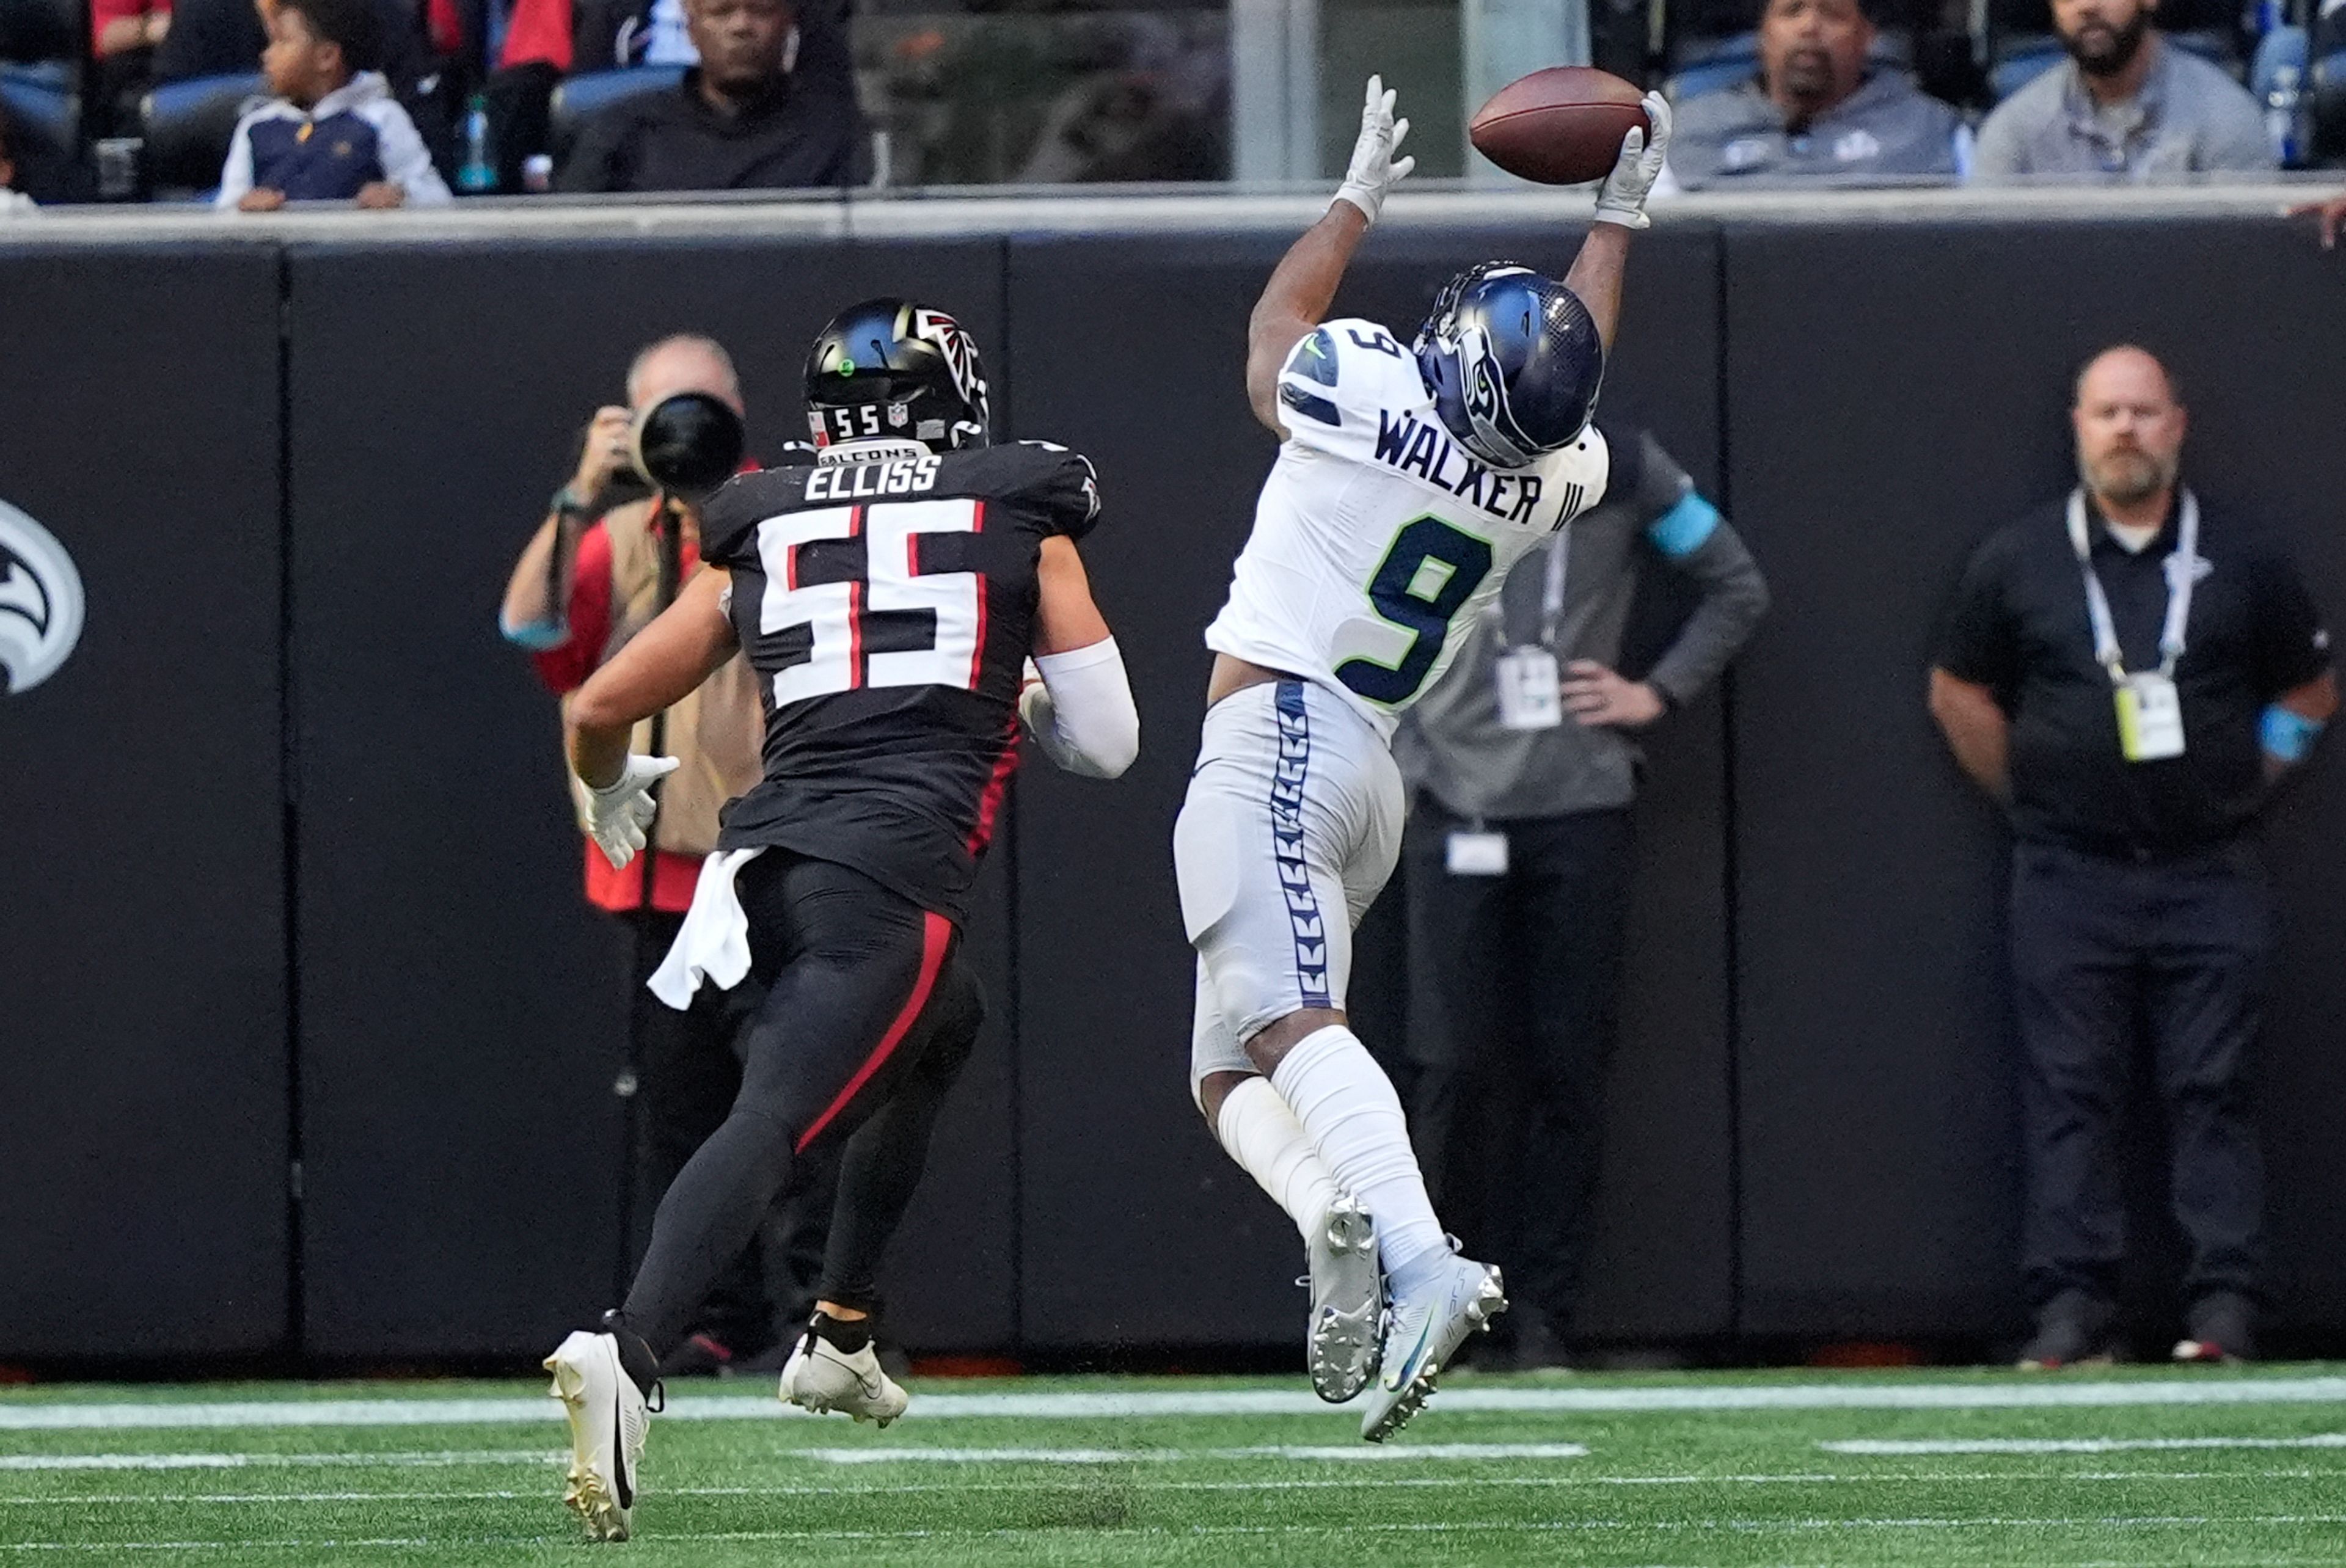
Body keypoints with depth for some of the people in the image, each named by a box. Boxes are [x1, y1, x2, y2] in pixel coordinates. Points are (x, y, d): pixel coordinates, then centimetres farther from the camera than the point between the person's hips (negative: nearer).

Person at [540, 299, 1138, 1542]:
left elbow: (599, 712, 20)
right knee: (771, 1125, -17)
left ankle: (839, 1336, 31)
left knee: (939, 1033, 32)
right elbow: (1105, 742, 14)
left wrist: (611, 798, 42)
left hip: (768, 857, 5)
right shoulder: (1021, 523, 12)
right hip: (898, 866, -5)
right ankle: (627, 1353, -40)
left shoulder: (763, 540, 18)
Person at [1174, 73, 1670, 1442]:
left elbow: (1273, 324, 12)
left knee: (1289, 1021, -23)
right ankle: (1352, 1226, -14)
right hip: (1370, 775, 8)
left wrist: (1359, 201, 27)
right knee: (1235, 1075, 13)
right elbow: (1571, 390, 30)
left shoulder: (1367, 393, -12)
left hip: (1274, 746, -8)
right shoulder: (1552, 477, 5)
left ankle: (1415, 1262, -43)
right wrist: (1620, 219, 39)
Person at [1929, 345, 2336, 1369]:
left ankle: (2225, 1307, -5)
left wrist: (2245, 783, 10)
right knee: (2069, 1093, -4)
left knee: (2213, 1092, -4)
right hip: (2069, 879, 0)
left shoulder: (2242, 565, 7)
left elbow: (2310, 692, 18)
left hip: (2208, 875, 0)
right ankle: (2072, 1307, -3)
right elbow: (1958, 692, 16)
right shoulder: (2017, 563, 6)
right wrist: (2032, 799, 10)